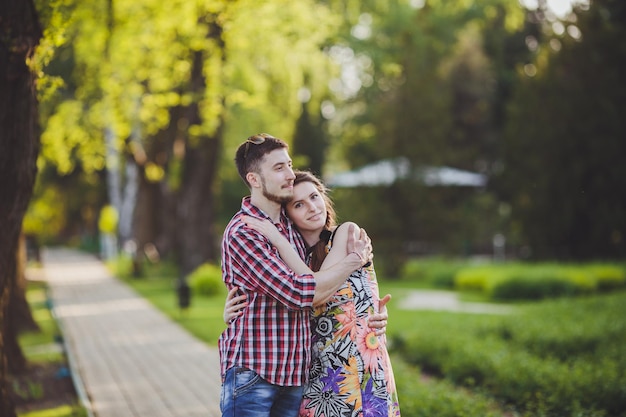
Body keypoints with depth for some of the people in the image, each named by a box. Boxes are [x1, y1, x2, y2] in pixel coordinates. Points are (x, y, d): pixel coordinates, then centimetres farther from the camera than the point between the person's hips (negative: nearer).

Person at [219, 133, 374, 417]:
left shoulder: (290, 225, 11)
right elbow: (299, 293, -21)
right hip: (252, 374, -7)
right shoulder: (242, 233, -15)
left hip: (294, 373, 7)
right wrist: (354, 260, -9)